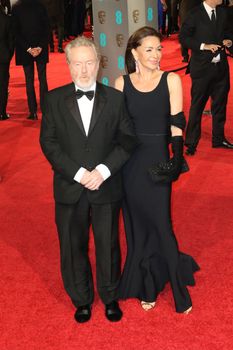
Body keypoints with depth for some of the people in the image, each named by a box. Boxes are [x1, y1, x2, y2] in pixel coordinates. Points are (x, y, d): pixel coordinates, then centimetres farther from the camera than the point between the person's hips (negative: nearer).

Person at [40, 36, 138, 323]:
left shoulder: (115, 98, -1)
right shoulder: (55, 99, -1)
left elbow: (128, 139, -3)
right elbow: (48, 142, -5)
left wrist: (103, 171, -16)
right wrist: (78, 173, -15)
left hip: (107, 189, 0)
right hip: (69, 189, 0)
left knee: (108, 245, 13)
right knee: (73, 246, 13)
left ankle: (110, 297, 36)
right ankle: (82, 299, 35)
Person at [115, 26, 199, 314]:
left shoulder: (171, 80, -2)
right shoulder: (122, 83, 2)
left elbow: (176, 124, -3)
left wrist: (177, 157, -13)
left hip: (157, 161, -2)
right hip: (129, 163, 2)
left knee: (161, 225, 0)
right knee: (137, 227, 11)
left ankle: (178, 288, 19)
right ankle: (147, 287, 29)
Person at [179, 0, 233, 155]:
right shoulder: (195, 14, -9)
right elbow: (183, 37, -10)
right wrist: (204, 46, -19)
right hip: (202, 67, -6)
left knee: (220, 103, 14)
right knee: (197, 105, 0)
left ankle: (218, 138, 29)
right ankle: (191, 143, 10)